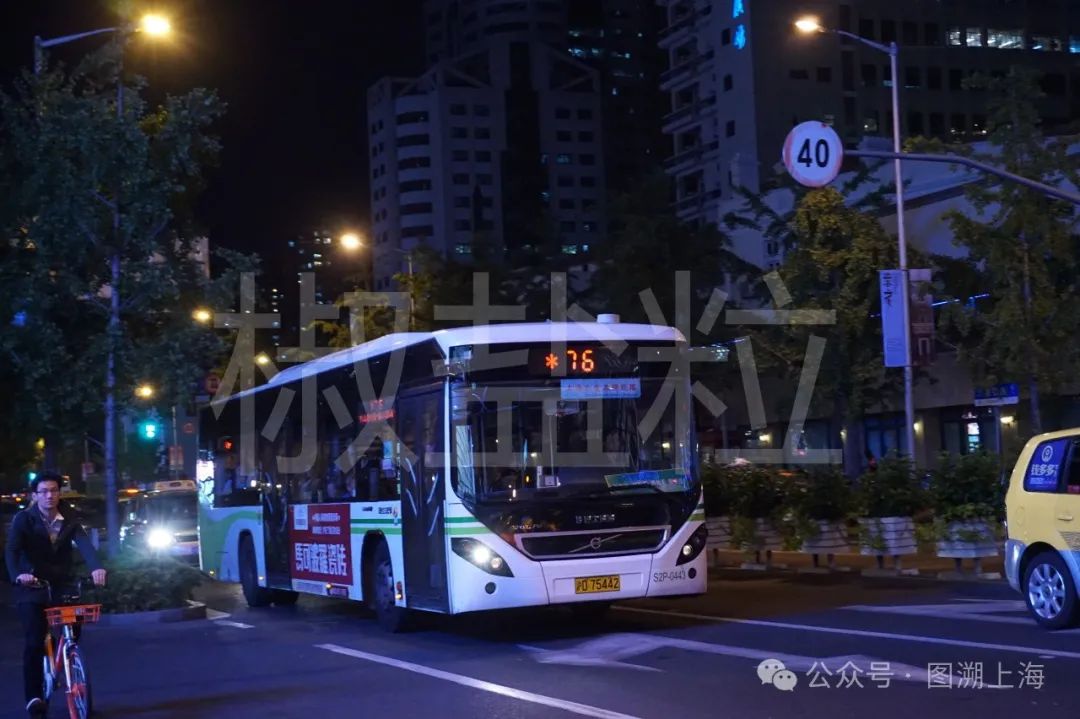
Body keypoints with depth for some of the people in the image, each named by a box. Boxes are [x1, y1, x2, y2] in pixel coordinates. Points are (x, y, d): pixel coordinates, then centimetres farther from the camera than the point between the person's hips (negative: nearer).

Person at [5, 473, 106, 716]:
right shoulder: (23, 520, -5)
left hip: (62, 586, 3)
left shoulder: (69, 522, 3)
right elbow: (12, 550, -19)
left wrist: (96, 567, -36)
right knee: (35, 640, -16)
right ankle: (34, 696, -13)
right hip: (32, 589, -3)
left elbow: (85, 545, -14)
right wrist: (18, 574, -40)